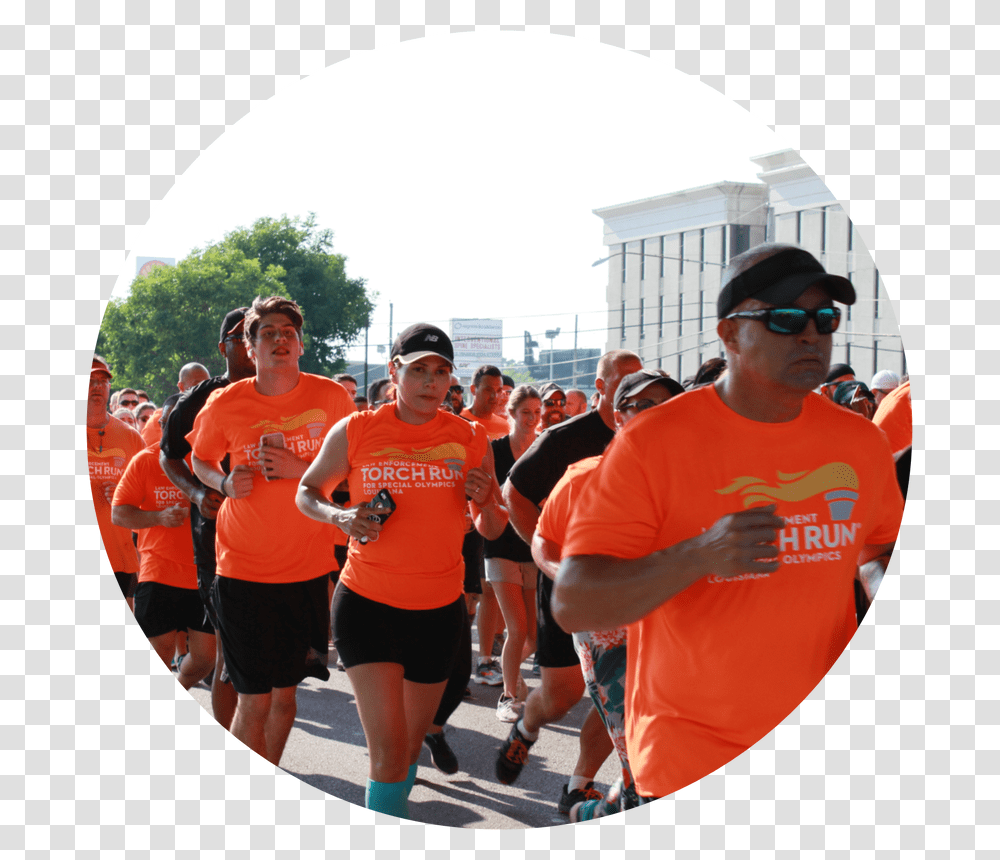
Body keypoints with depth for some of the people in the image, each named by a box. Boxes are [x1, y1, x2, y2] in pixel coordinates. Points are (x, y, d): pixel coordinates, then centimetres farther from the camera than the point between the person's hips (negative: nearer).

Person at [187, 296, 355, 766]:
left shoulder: (332, 397, -4)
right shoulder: (224, 404, -4)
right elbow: (200, 460, 13)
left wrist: (300, 469, -15)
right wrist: (224, 484, -9)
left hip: (309, 568, 2)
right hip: (243, 569, -1)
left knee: (285, 689, 12)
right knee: (253, 698, -2)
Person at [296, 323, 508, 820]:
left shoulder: (470, 439, 0)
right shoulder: (356, 432, -6)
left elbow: (492, 530, 8)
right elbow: (307, 491, 7)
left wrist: (486, 504, -16)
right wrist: (341, 517, -14)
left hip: (440, 609, 3)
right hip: (367, 604, -3)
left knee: (411, 746, 17)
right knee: (388, 750, -13)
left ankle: (393, 807, 44)